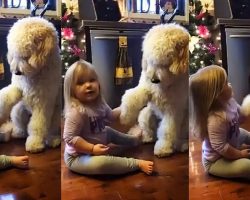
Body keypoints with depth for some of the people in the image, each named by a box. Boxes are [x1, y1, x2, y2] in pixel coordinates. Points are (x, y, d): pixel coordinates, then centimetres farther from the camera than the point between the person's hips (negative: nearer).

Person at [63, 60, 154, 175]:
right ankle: (138, 164, -23)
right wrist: (92, 148, -34)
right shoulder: (76, 112, -30)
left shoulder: (98, 103, -1)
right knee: (101, 163, -37)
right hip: (78, 157, -9)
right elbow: (69, 138, -30)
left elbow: (110, 115, 19)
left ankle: (135, 139, 51)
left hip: (95, 150, 9)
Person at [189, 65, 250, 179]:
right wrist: (240, 154, -18)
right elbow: (221, 148, -34)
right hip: (216, 161, -9)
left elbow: (240, 117, 8)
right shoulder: (216, 120, -42)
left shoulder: (228, 101, -14)